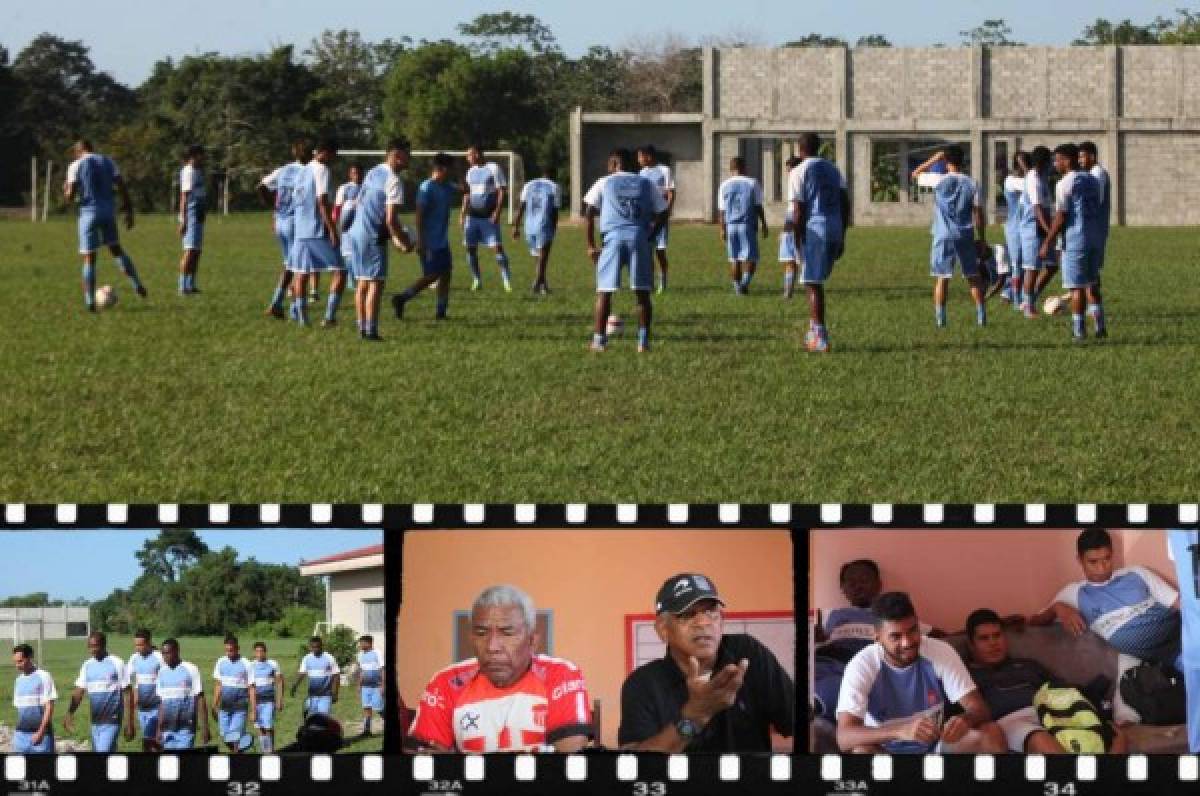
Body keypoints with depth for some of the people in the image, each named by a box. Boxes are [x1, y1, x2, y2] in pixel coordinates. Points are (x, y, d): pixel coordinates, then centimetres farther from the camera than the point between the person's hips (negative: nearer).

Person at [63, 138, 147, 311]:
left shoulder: (76, 166, -2)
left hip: (89, 213, -4)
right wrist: (128, 211, 7)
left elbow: (70, 196, -8)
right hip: (109, 212, 4)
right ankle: (137, 285, 11)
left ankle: (90, 302, -1)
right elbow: (122, 187, 3)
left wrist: (66, 191, 16)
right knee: (116, 249, 22)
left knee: (89, 258, 1)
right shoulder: (107, 161, 10)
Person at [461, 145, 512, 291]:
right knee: (470, 248, 2)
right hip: (472, 217, 6)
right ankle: (476, 280, 13)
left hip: (489, 217, -6)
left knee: (497, 247, -11)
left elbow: (502, 191, -8)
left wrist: (497, 212, -16)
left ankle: (507, 281, -5)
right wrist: (463, 214, 14)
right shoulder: (471, 172, 13)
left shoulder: (493, 169, -6)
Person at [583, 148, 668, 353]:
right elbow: (662, 213, 14)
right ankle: (643, 340, 2)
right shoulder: (645, 184, 18)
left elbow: (590, 212, 3)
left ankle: (599, 339, 0)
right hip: (639, 236, 1)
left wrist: (591, 245, 4)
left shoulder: (605, 183, 13)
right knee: (642, 292, 6)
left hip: (613, 236, -1)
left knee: (604, 291, 3)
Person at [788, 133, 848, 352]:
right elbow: (845, 204, 13)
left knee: (813, 284, -2)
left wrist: (799, 243, -6)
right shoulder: (832, 170, 15)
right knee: (816, 282, 20)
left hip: (814, 231, -6)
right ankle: (814, 330, 20)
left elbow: (798, 212, -10)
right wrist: (841, 237, 17)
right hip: (835, 230, 6)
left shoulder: (798, 173, -5)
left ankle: (821, 338, -6)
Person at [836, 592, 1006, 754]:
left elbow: (979, 709, -17)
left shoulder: (940, 652, -14)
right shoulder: (862, 666, -22)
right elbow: (844, 737, -34)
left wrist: (965, 720, -44)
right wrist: (900, 730, -51)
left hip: (936, 745, 3)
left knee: (992, 734, -23)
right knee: (862, 751, -37)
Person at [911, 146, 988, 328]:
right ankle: (981, 315, 9)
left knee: (942, 277, 2)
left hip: (943, 236, -1)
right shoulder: (972, 184, -1)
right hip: (966, 236, 1)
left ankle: (940, 318, -1)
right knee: (973, 276, 10)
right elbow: (979, 214, 0)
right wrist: (982, 239, 7)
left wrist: (935, 158, 12)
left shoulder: (939, 181, -6)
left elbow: (916, 174, 9)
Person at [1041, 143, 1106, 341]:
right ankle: (1099, 326, 10)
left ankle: (1079, 330, 0)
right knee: (1092, 284, 14)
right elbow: (1097, 210, 14)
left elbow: (1060, 218, -14)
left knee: (1077, 287, -2)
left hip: (1075, 239, -7)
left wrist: (1047, 243, -8)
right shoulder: (1092, 181, 11)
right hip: (1095, 238, 7)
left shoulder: (1064, 185, -11)